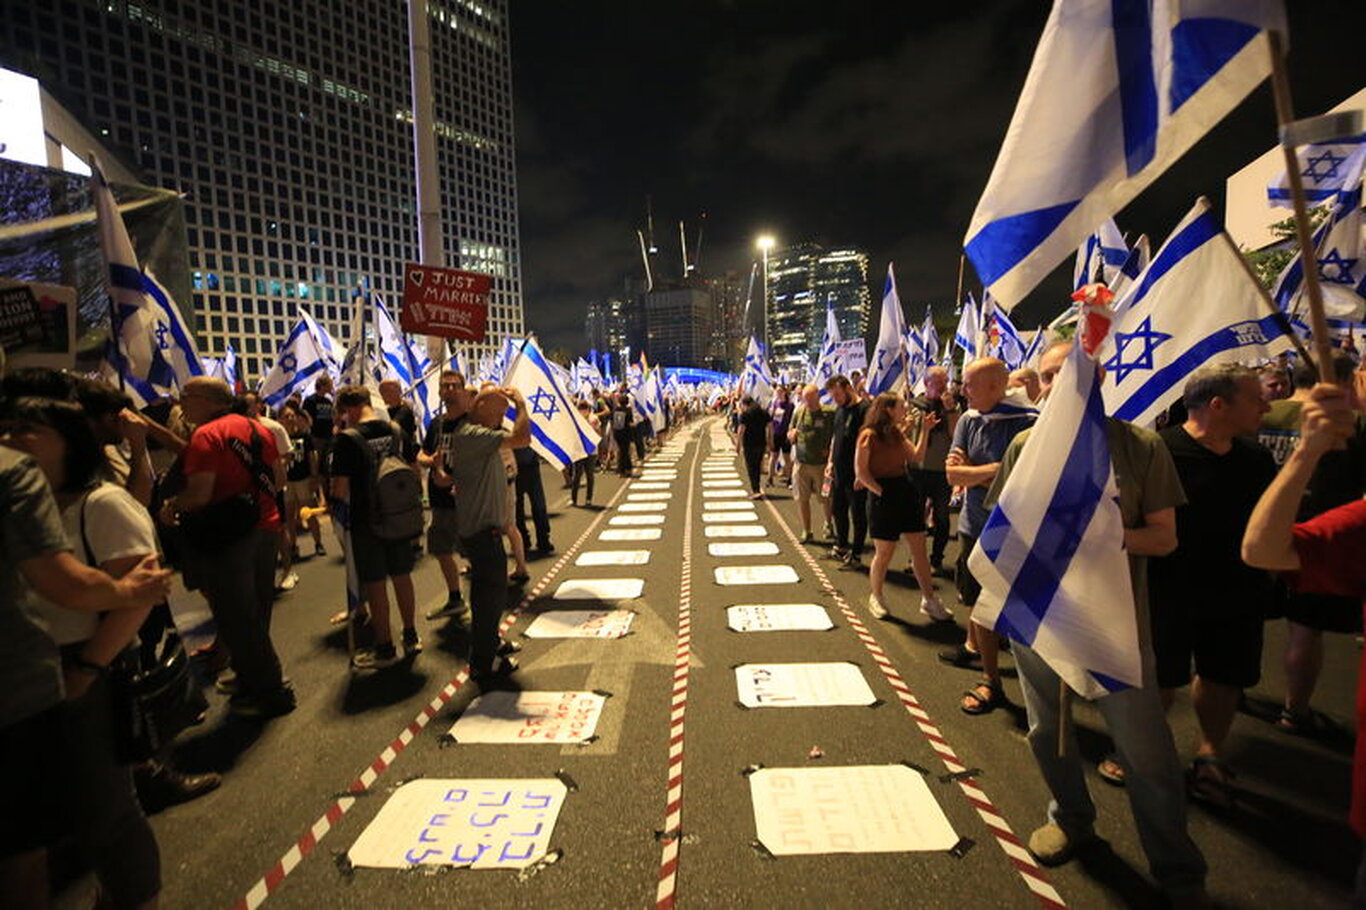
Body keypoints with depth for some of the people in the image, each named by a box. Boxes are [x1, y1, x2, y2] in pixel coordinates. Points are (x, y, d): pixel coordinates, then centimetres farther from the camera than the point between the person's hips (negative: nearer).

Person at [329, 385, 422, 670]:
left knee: (375, 584, 6)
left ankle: (385, 649, 18)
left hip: (366, 520, -5)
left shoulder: (347, 438, -16)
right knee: (402, 577, 16)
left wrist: (336, 498, 5)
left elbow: (340, 489, -17)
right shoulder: (395, 430, 0)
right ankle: (411, 638, 29)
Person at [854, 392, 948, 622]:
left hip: (907, 491, 7)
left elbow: (916, 456, 10)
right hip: (884, 497, -7)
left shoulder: (897, 433, 13)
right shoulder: (869, 435, -10)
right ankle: (876, 598, 23)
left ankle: (929, 600, 19)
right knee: (884, 553, 3)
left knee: (920, 549, 8)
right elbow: (860, 470, -12)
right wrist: (880, 491, -13)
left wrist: (926, 430, 4)